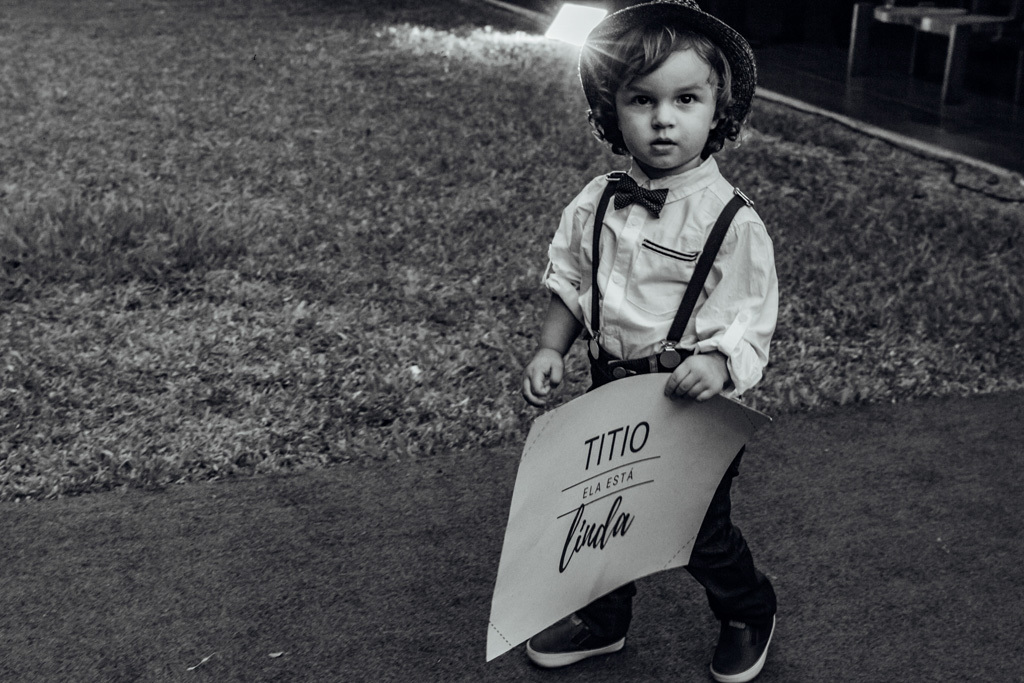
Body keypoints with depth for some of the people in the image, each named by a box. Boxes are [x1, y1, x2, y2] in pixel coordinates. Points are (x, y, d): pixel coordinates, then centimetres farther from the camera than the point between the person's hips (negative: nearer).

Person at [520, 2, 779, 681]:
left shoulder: (733, 222, -17)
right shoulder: (596, 204, -4)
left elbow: (751, 326, -14)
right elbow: (569, 285, 7)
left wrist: (718, 364, -33)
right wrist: (550, 350, -7)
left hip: (691, 406, -4)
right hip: (610, 396, 4)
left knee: (701, 532, 11)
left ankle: (749, 614, 42)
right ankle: (603, 621, 44)